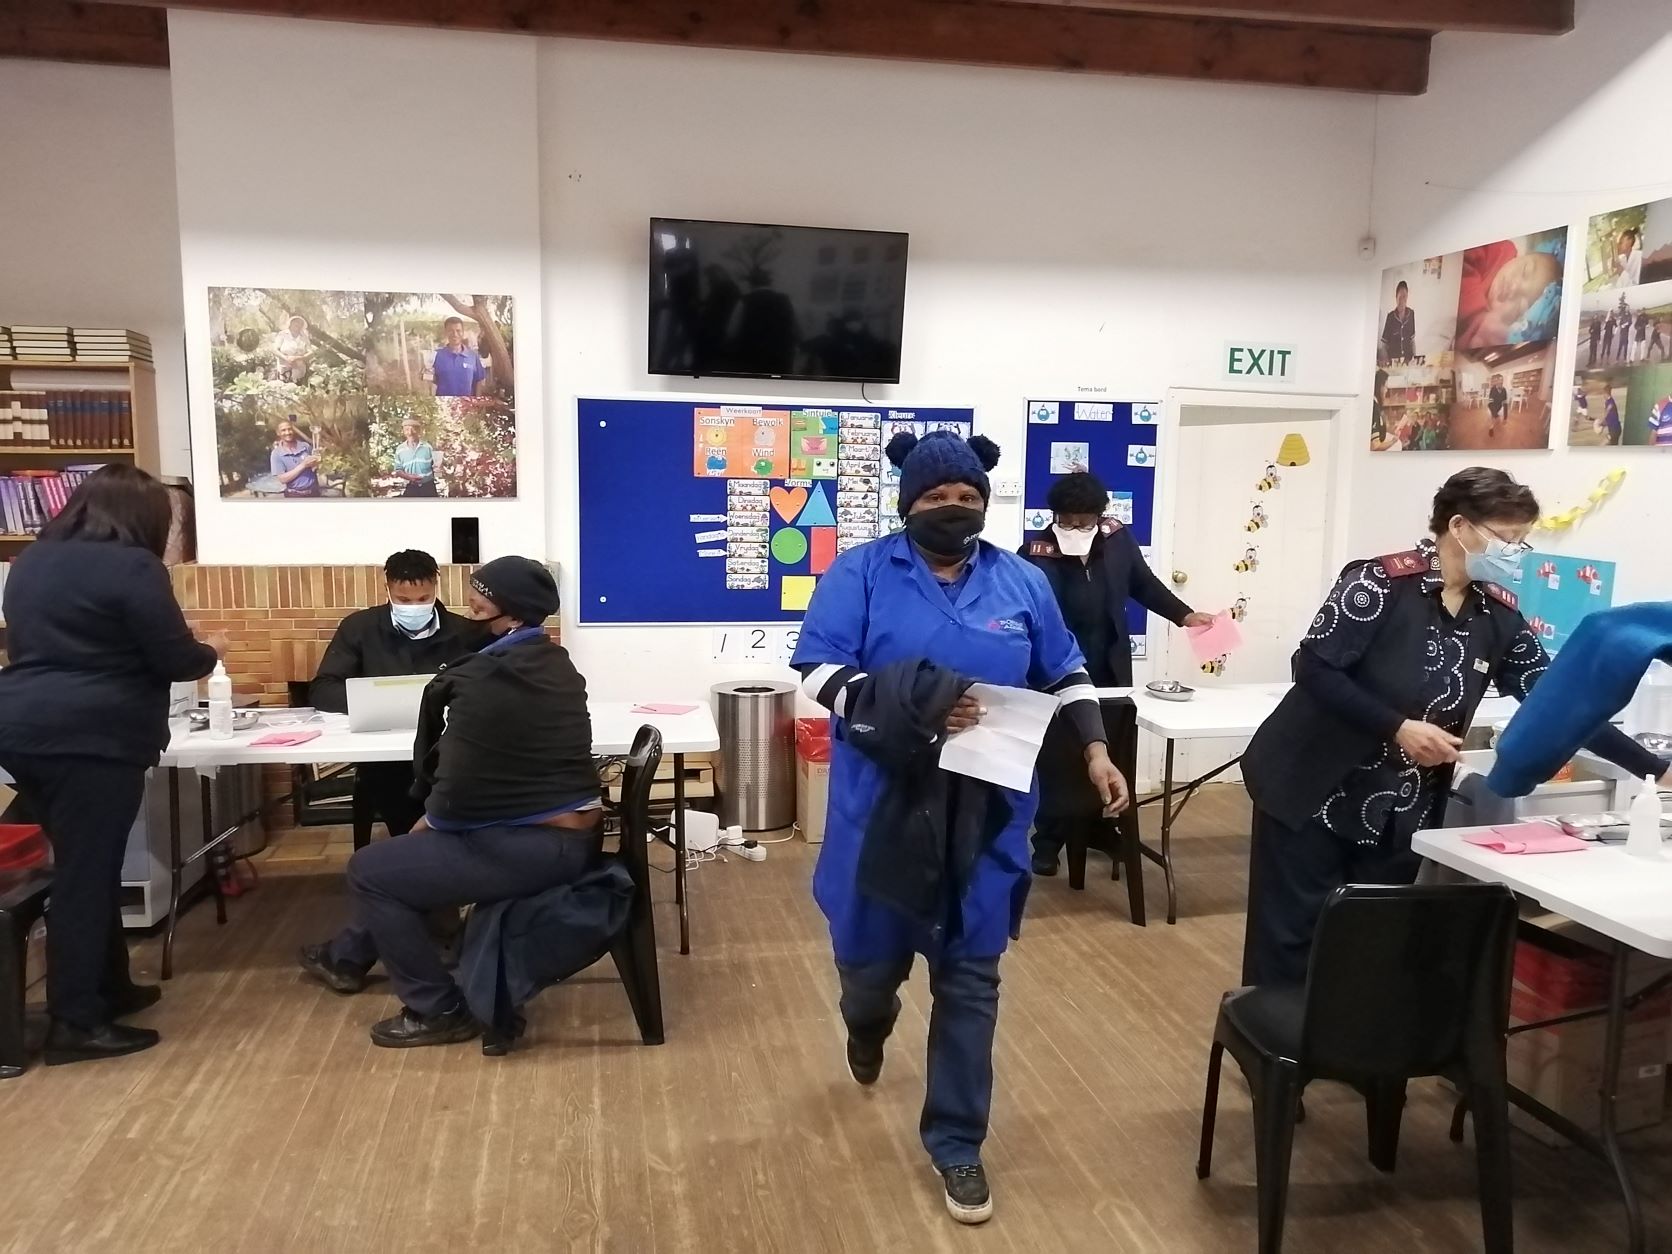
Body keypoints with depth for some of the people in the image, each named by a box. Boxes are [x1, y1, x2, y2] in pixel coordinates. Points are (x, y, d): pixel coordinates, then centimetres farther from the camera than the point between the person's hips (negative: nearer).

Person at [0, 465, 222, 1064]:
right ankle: (75, 1023, 5)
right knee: (85, 874, -1)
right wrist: (212, 652, 12)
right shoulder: (132, 567, -11)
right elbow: (175, 660, -10)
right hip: (93, 738, -8)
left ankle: (108, 988, 29)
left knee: (85, 867, 18)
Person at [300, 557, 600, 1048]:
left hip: (528, 849, -9)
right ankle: (349, 956, 47)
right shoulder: (558, 667, 10)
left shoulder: (483, 676, -17)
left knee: (369, 870, 7)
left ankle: (439, 1010, 13)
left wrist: (431, 819, 5)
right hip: (573, 838, 9)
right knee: (404, 855, 28)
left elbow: (460, 784, -16)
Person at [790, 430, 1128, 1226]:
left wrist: (1096, 752, 3)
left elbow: (1064, 675, 14)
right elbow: (816, 670, -9)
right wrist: (909, 710, -21)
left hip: (985, 811, 2)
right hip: (884, 803, -2)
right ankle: (868, 1024, 50)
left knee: (969, 978, 6)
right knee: (872, 959, 11)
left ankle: (956, 1142, 23)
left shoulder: (1021, 583, 7)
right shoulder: (862, 573, -3)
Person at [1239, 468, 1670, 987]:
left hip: (1401, 812, 6)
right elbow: (1314, 668, -18)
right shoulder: (1383, 582, -16)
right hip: (1312, 792, -5)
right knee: (1291, 941, 1)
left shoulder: (1498, 618, 3)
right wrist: (1398, 727, -23)